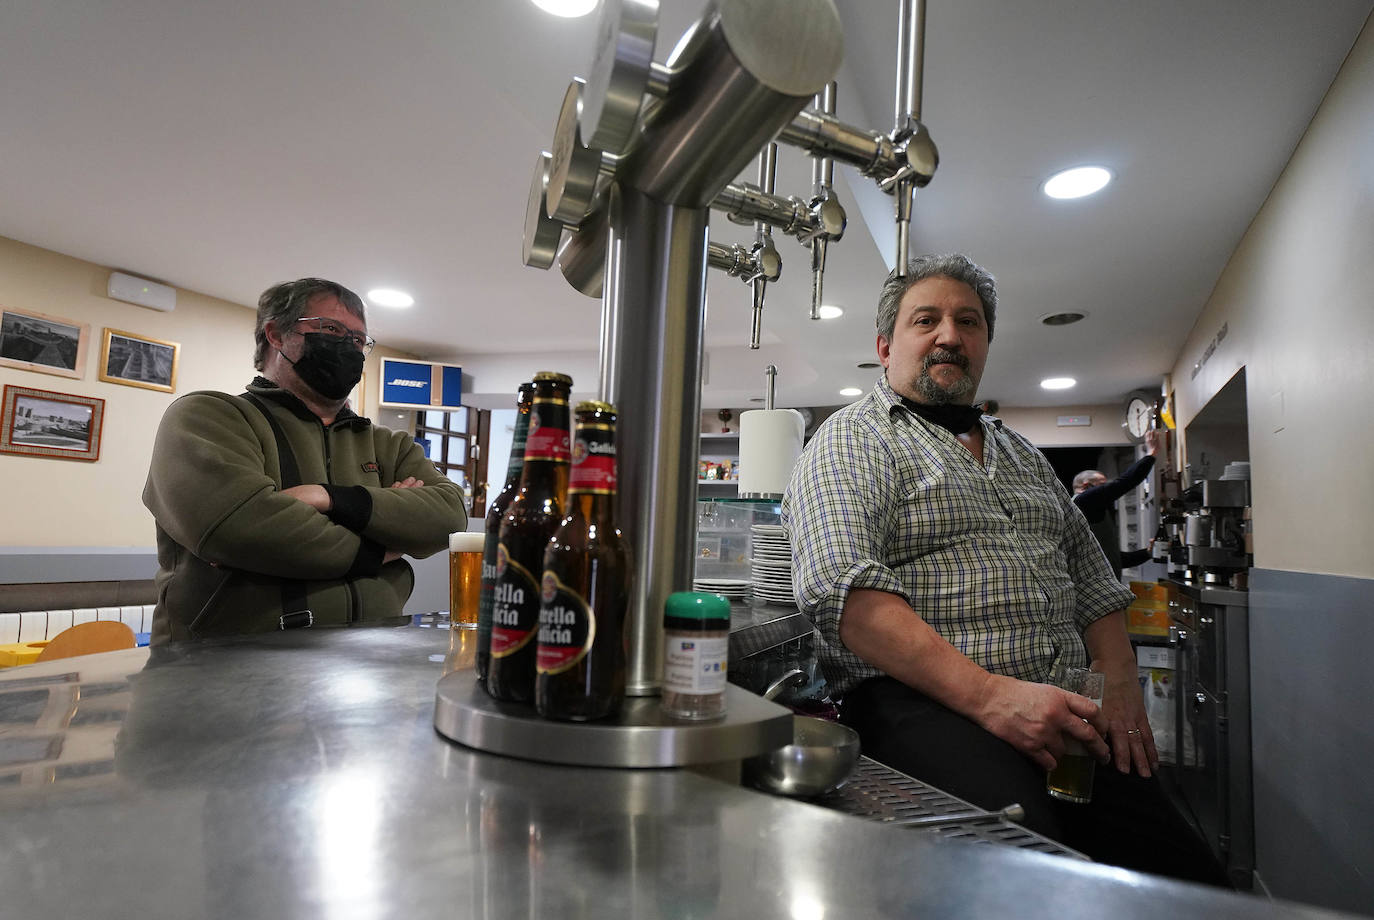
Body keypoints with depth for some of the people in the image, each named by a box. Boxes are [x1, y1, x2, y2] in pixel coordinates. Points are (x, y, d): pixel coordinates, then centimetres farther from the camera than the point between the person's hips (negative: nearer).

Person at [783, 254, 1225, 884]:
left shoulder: (1024, 455, 24)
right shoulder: (854, 440, 0)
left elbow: (1092, 583, 26)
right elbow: (843, 589, -16)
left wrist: (1119, 687, 7)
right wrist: (988, 694, -22)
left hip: (1066, 710, 7)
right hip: (922, 703, -6)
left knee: (1190, 878, -13)